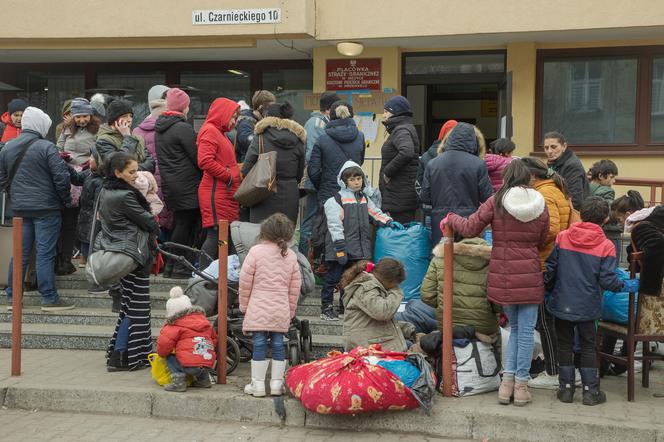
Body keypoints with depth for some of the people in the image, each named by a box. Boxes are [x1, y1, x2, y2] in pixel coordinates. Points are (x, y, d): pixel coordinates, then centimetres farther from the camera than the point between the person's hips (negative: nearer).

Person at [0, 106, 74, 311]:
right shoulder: (46, 147, -12)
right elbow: (61, 177, -14)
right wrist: (66, 199, 0)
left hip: (19, 208, 5)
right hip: (47, 209, -5)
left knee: (20, 252, 11)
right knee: (45, 253, -2)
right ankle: (49, 298, 2)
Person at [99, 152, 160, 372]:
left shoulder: (105, 191, 9)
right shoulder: (124, 196, -19)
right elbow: (148, 221, -13)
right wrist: (156, 230, 10)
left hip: (113, 252, 9)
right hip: (132, 255, -9)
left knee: (129, 304, 16)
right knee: (136, 307, -1)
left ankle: (117, 352, 19)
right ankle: (120, 357, 1)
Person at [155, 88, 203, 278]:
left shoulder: (159, 129, 13)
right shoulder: (183, 128, -14)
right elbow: (197, 158, -13)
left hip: (169, 184, 8)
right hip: (187, 186, -8)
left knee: (179, 223, 16)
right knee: (186, 225, -2)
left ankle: (171, 266, 20)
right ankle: (181, 268, 1)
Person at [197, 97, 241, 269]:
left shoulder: (219, 132, 23)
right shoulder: (209, 131, -8)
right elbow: (205, 161, -21)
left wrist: (235, 171, 10)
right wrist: (228, 175, -14)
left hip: (226, 194, 10)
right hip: (215, 194, -10)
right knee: (215, 235, -10)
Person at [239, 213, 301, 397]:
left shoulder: (256, 251, -5)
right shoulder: (291, 256, 8)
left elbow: (245, 281, -4)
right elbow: (295, 287, 10)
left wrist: (244, 304, 7)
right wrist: (291, 310, 18)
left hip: (259, 308, -3)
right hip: (281, 310, 3)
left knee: (259, 344, 0)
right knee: (278, 344, 8)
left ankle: (258, 383, 3)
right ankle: (277, 383, 11)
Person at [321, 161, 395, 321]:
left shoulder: (364, 199, 13)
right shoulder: (336, 200, -10)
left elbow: (376, 214, 22)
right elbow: (335, 224, -15)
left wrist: (389, 222, 5)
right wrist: (340, 246, -20)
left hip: (359, 247, 7)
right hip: (342, 248, -7)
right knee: (333, 276, 0)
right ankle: (326, 308, 7)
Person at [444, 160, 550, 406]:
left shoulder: (496, 202, -4)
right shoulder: (541, 206, 1)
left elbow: (469, 229, -5)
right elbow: (542, 241, 9)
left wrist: (451, 219, 13)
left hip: (502, 275, 1)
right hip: (529, 274, -1)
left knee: (515, 327, 17)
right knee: (526, 329, 7)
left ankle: (507, 381, 11)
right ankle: (520, 385, 8)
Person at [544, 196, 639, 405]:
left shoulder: (562, 237, -4)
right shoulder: (606, 246, -9)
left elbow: (550, 268, -3)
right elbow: (607, 280, -11)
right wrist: (626, 286, 6)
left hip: (562, 303, 1)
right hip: (587, 307, -1)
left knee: (565, 345, 12)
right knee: (588, 346, 12)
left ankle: (566, 388, 16)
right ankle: (590, 391, 13)